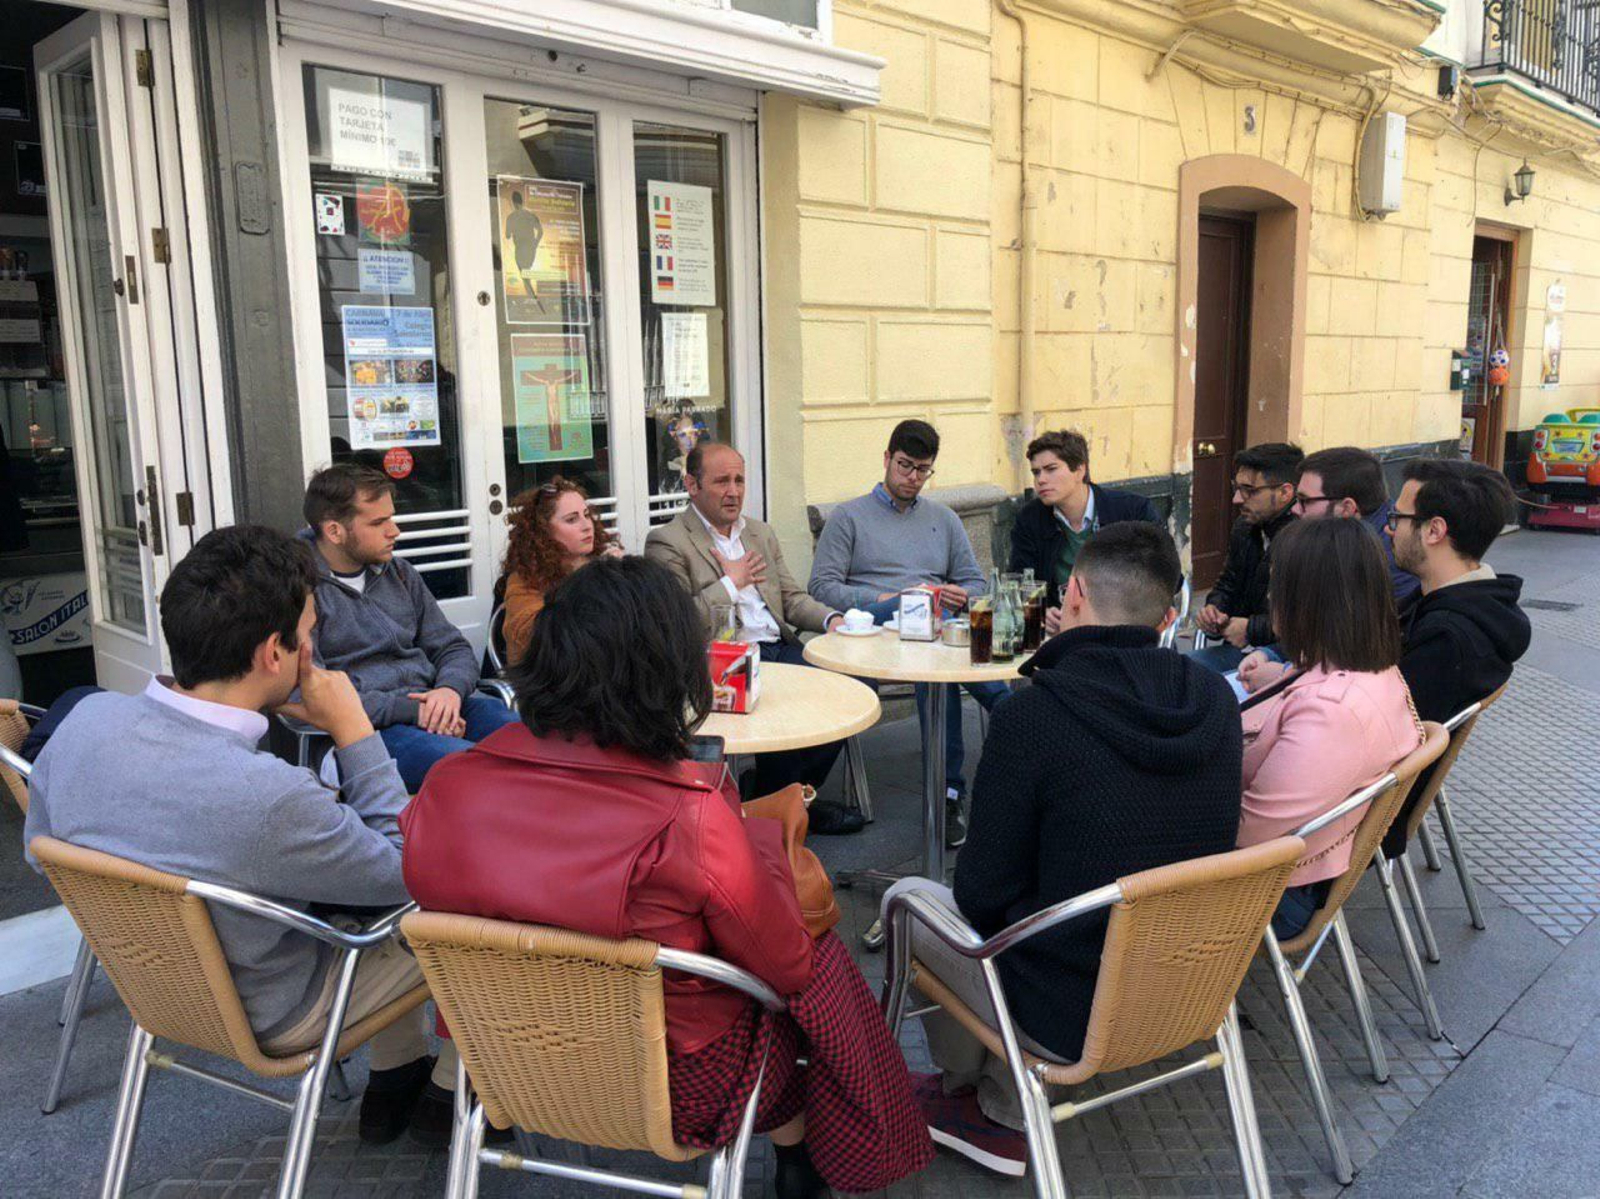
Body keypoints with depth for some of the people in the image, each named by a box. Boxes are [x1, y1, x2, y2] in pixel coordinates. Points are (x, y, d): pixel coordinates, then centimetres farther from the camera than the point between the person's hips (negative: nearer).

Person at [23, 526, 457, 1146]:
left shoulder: (85, 717, -19)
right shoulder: (270, 798, -41)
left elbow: (41, 850, 2)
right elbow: (404, 873, -21)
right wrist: (354, 731, -19)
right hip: (269, 1017, -7)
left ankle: (394, 1078, 37)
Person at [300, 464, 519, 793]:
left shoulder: (399, 572, 18)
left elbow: (454, 649, 19)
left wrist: (451, 689, -6)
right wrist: (410, 710, -15)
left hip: (434, 705, 7)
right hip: (370, 726, -7)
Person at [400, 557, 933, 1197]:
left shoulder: (446, 786, -19)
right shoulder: (692, 822, -33)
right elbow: (789, 967, -16)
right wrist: (764, 833, -1)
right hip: (679, 1088, -5)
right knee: (826, 962, 23)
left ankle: (791, 1146, 44)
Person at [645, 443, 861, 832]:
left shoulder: (761, 532, 21)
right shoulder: (667, 542, -2)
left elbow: (792, 598, 20)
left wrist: (831, 619, -1)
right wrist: (731, 583, -4)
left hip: (779, 647, 7)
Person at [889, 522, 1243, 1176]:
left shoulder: (1030, 716, -25)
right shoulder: (1215, 699, -7)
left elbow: (982, 896, -16)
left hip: (1069, 1022, -6)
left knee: (908, 898, 16)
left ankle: (972, 1090, 34)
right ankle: (1004, 1110, 31)